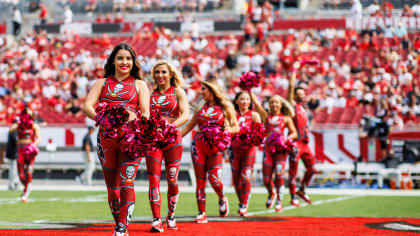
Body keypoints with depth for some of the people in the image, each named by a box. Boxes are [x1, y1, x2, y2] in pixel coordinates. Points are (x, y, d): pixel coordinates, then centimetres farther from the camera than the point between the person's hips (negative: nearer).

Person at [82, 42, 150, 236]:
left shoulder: (139, 84, 14)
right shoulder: (101, 83, 16)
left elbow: (145, 113, 4)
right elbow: (87, 106, 1)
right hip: (106, 138, 2)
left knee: (126, 184, -15)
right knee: (112, 187, 7)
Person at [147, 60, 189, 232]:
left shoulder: (177, 92, 4)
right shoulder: (150, 93, 11)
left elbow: (185, 115, -8)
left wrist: (170, 126, -26)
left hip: (172, 139, -1)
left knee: (172, 180, 2)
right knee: (153, 179, -9)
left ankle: (171, 216, 22)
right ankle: (156, 220, -12)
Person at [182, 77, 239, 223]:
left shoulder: (225, 107, 5)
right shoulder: (200, 109, 14)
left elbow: (236, 128, 4)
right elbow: (189, 127, 18)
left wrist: (226, 130, -17)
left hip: (215, 147, -3)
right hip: (198, 145, 3)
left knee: (214, 180, -12)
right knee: (200, 180, -2)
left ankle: (222, 199, 21)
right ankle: (201, 213, 2)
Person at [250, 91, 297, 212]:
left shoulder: (286, 118, 10)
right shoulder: (266, 116, 13)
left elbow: (294, 133, 9)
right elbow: (256, 102, 9)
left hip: (281, 149, -2)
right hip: (268, 148, 2)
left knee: (279, 175, -13)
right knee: (266, 178, -3)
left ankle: (279, 202, -1)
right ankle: (271, 194, 29)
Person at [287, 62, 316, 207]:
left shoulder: (303, 109, 19)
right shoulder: (292, 105, -3)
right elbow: (291, 86, -9)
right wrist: (294, 70, -6)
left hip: (305, 143, 8)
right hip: (295, 142, -8)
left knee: (311, 168, 9)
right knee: (293, 171, -4)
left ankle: (302, 191, 24)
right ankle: (293, 197, -1)